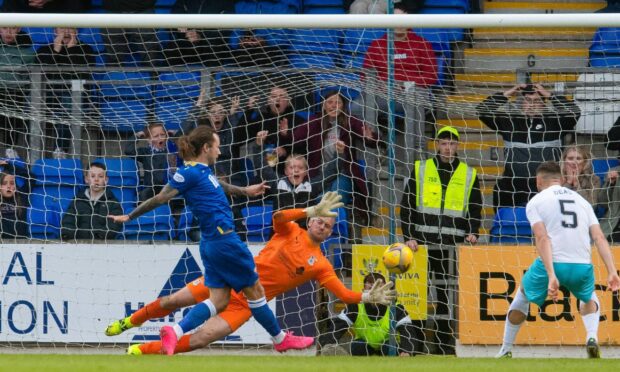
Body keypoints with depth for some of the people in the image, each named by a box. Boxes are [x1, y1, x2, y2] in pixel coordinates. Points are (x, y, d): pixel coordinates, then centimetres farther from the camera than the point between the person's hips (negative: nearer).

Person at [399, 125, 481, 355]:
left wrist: (473, 233, -3)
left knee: (447, 293, 1)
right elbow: (406, 205, 7)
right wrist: (409, 236, -3)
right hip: (422, 243, 0)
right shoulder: (420, 170, 8)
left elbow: (476, 209, 14)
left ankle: (445, 343, 6)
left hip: (453, 245, 0)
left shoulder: (469, 175, 10)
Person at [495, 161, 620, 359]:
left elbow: (542, 238, -8)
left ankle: (506, 351, 29)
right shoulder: (581, 200, 21)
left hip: (550, 263, -3)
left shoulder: (535, 202, 9)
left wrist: (551, 276, -17)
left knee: (522, 296, 28)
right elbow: (599, 237, 8)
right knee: (589, 297, 35)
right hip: (582, 266, 3)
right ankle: (592, 337, 7)